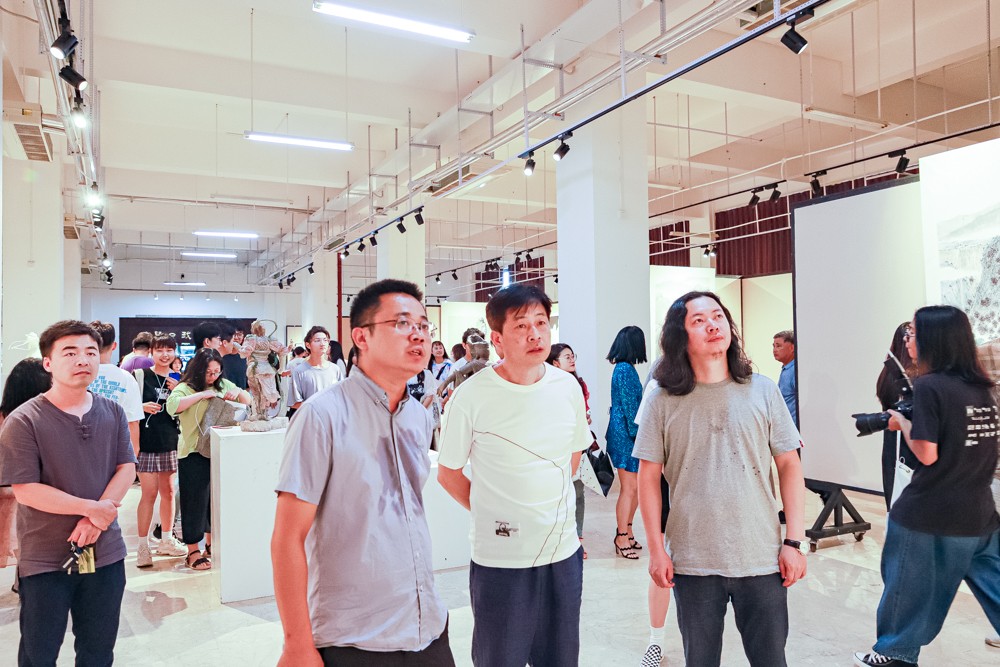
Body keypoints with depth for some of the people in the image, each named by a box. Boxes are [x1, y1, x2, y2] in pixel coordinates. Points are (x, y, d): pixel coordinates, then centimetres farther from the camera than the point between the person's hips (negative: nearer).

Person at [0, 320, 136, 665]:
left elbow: (127, 468, 0)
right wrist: (91, 508, -17)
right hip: (44, 559, -3)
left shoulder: (113, 413, 1)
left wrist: (95, 520, -14)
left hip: (106, 551, 4)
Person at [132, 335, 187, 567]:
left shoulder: (178, 380, 9)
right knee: (149, 494, -5)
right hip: (147, 442, -4)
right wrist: (142, 407, -19)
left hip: (171, 442, 4)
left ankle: (166, 541, 25)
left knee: (168, 492, 12)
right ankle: (143, 546, 6)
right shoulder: (140, 375, -2)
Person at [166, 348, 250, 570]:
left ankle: (211, 544, 30)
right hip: (194, 454, -5)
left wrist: (238, 392, -6)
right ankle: (193, 552, 12)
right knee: (195, 501, 1)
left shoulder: (223, 385, 8)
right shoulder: (186, 388, -6)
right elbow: (172, 406, -26)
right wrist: (202, 394, -26)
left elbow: (248, 402, 15)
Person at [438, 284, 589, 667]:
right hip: (500, 559, -4)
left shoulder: (568, 387, -1)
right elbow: (448, 473, -3)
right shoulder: (472, 395, -14)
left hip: (564, 552, 4)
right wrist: (489, 513, -2)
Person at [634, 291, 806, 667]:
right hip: (692, 563, 0)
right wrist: (656, 548, -3)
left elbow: (789, 466, 2)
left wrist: (795, 541, -2)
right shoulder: (663, 399, -5)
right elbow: (649, 477, -1)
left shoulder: (762, 391, -1)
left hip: (762, 560, 1)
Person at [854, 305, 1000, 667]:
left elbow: (927, 453, -19)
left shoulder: (928, 386, -17)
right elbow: (963, 440, 16)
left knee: (910, 587, 11)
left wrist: (902, 422, -4)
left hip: (929, 516, -6)